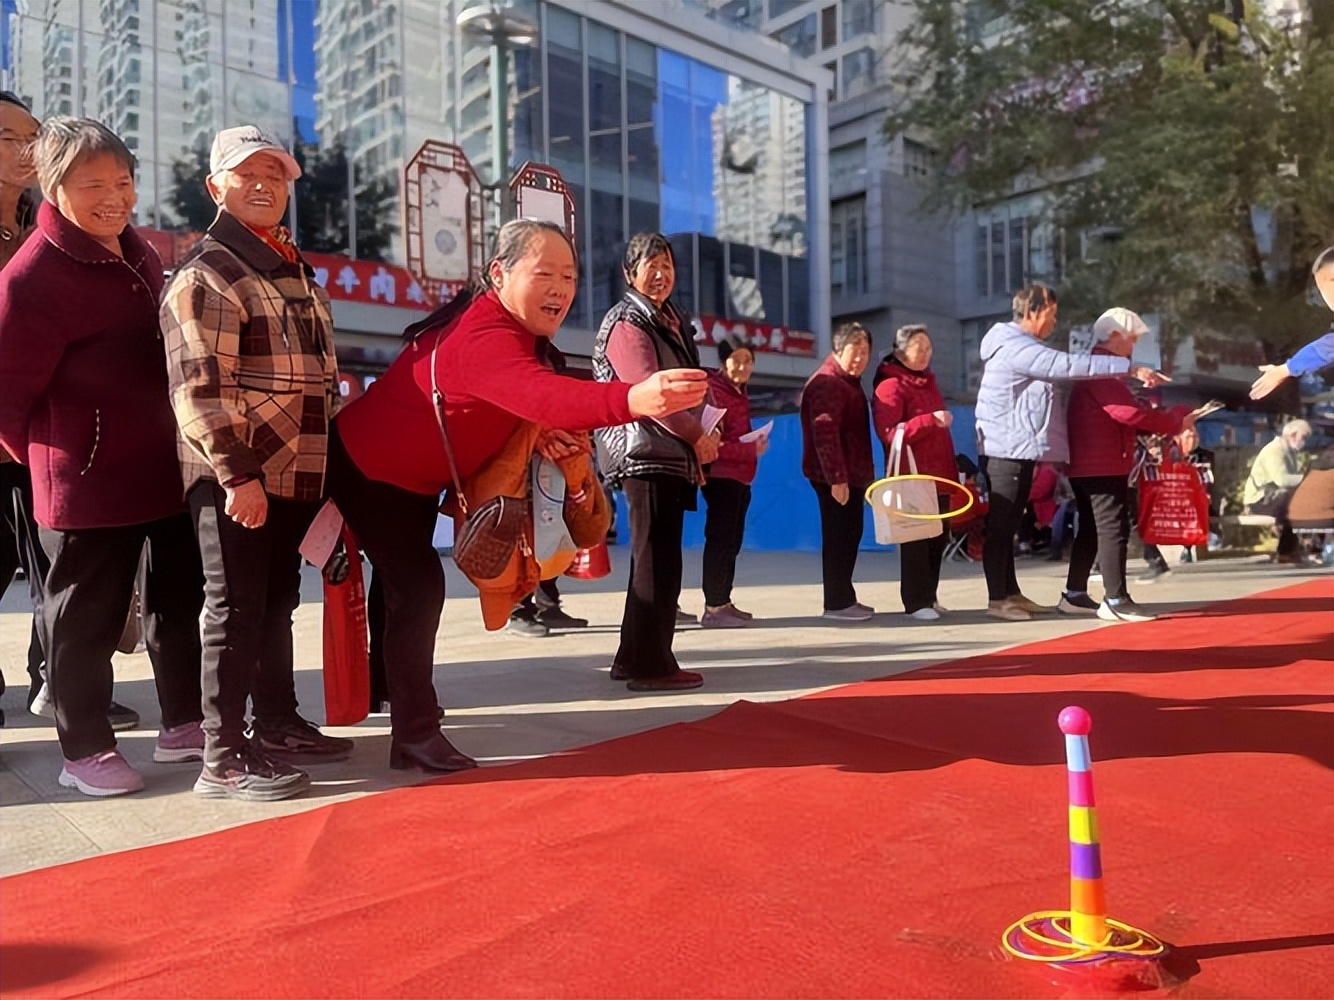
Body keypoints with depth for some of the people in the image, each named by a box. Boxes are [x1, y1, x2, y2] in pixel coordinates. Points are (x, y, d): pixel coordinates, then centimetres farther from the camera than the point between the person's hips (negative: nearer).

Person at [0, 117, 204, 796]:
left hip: (164, 466, 8)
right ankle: (84, 750, 21)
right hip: (89, 482, -8)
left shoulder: (137, 252, 9)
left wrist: (184, 442, 16)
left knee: (180, 599, 16)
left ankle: (182, 724, 31)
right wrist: (56, 454, -1)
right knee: (87, 614, 5)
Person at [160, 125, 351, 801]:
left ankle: (277, 727, 29)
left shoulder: (292, 270, 19)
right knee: (236, 611, -4)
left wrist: (321, 462, 22)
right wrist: (236, 474, -24)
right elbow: (198, 388, -18)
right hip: (235, 475, -9)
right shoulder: (207, 274, -9)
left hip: (293, 472, 9)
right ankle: (223, 760, 5)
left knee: (278, 602, 16)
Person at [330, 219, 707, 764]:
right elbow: (538, 394, -57)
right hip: (370, 470, -10)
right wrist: (634, 399, -73)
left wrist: (548, 442, -24)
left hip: (414, 478, 10)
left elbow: (523, 409, 0)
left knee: (410, 585, 22)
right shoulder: (480, 336, -37)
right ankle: (416, 736, -7)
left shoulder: (516, 331, -4)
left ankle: (390, 689, 43)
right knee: (419, 586, -17)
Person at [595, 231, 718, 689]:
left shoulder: (672, 321, 20)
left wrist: (697, 437, 5)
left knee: (656, 558, 12)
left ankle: (633, 659, 20)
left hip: (672, 455, 9)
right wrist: (698, 436, -13)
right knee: (657, 559, -8)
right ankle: (651, 665, -1)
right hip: (645, 454, -9)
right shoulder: (627, 323, -7)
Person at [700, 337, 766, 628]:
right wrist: (751, 449, -18)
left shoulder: (739, 393, 17)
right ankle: (713, 608, -4)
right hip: (721, 476, -10)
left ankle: (723, 602, 21)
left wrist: (755, 444, 3)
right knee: (720, 540, -8)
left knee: (732, 542, 13)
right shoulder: (714, 391, -12)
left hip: (739, 477, 10)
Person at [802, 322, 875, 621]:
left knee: (850, 534, 14)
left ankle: (845, 597, 23)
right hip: (834, 478, -10)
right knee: (838, 537, -6)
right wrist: (836, 478, -27)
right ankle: (836, 604, 1)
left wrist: (865, 472, 21)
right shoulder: (827, 382, -14)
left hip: (851, 474, 10)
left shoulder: (849, 380, 18)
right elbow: (824, 433, -23)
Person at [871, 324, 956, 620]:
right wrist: (931, 420, -28)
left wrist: (951, 470, 24)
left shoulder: (928, 381, 19)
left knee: (938, 538, 10)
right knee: (916, 539, -6)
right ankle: (915, 602, 0)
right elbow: (890, 433, -20)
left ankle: (929, 597, 20)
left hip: (938, 476, 8)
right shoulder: (890, 385, -8)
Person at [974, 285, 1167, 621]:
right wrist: (1130, 368, -20)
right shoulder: (1014, 346, -14)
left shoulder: (1024, 346, 23)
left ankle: (1011, 593, 19)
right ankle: (997, 599, -2)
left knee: (1009, 525, 13)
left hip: (1020, 451, 11)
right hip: (1006, 450, -11)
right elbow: (1067, 365, -21)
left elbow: (1061, 373, 22)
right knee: (999, 525, -6)